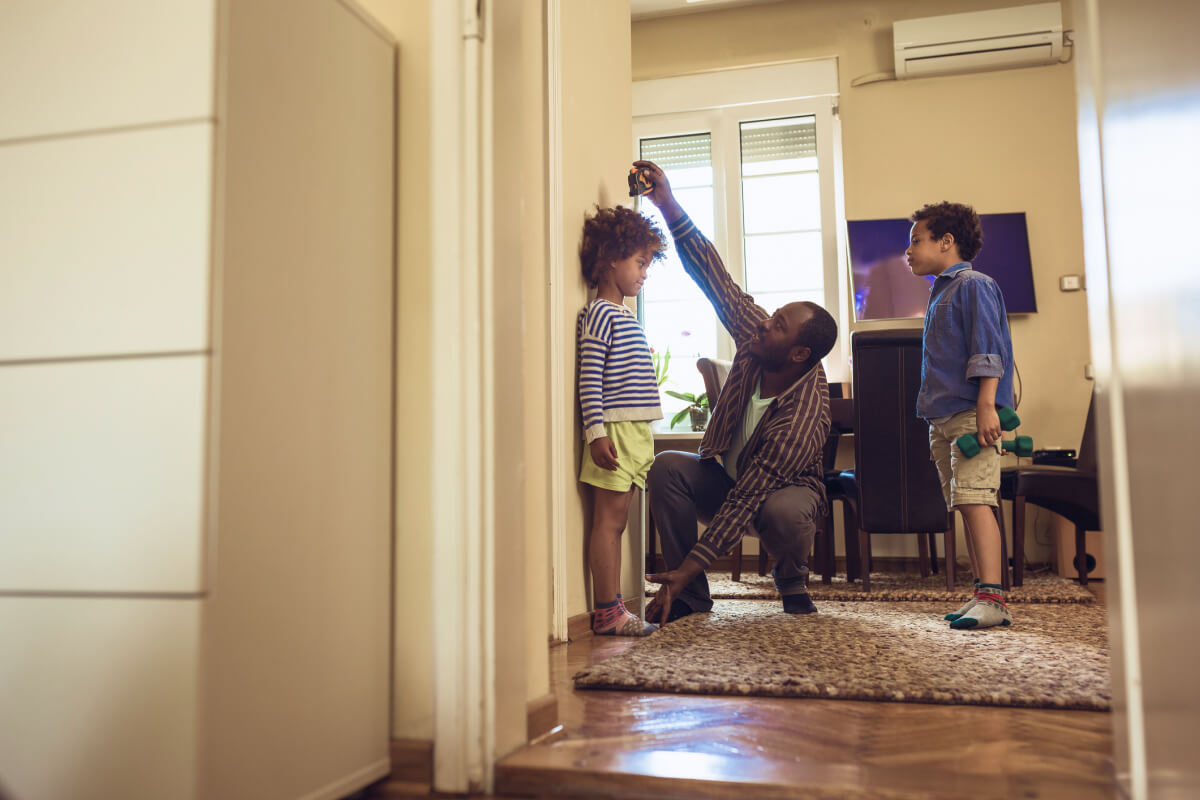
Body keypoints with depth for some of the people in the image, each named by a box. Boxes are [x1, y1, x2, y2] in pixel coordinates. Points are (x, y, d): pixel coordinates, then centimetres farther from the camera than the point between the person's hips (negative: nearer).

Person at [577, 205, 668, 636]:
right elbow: (589, 379, -16)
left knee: (616, 520, 10)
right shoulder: (600, 313, -9)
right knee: (608, 519, -5)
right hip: (612, 430, -9)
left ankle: (611, 609, 15)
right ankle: (607, 612, 0)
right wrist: (596, 432, -22)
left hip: (635, 430, 9)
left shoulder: (625, 316, 19)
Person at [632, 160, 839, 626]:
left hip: (786, 490, -5)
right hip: (727, 474, 6)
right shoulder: (755, 338, -19)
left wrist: (686, 569, -37)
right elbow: (714, 277, -19)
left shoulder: (802, 418, -36)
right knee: (667, 468, -24)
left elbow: (745, 503, -37)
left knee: (785, 512, -42)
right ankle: (692, 597, -14)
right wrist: (668, 206, -28)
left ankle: (792, 582, -4)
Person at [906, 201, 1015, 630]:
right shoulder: (940, 293, 23)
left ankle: (992, 598, -17)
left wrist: (986, 406, -22)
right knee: (966, 507, 7)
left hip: (971, 413, -9)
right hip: (943, 418, 9)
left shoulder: (973, 285, -4)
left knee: (975, 500, -16)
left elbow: (988, 348, -14)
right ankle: (983, 596, 11)